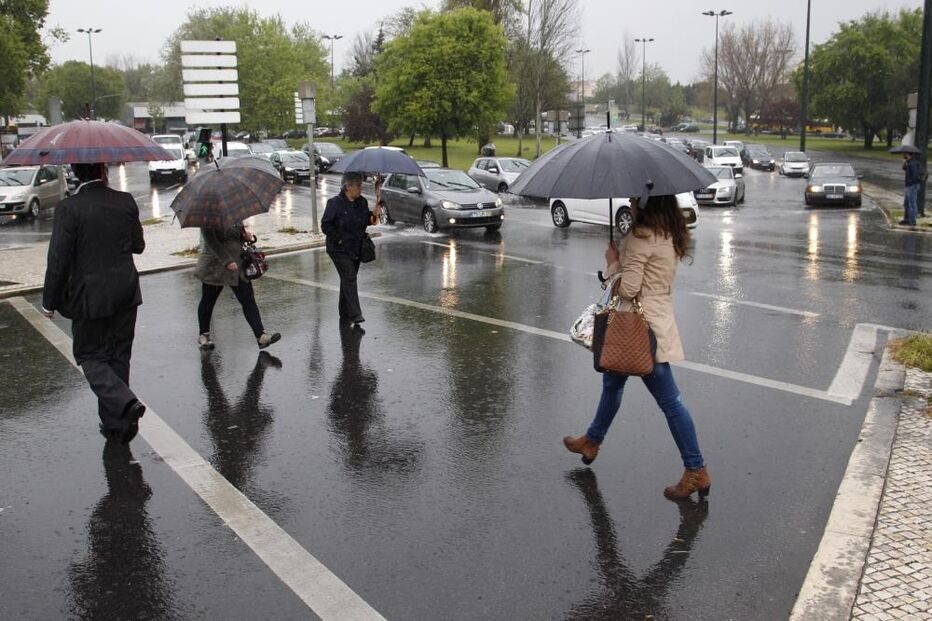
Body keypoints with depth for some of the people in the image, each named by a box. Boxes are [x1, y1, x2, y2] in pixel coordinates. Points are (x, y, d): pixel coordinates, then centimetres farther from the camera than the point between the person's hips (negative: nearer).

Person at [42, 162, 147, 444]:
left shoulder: (69, 208, -14)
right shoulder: (125, 202, -2)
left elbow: (59, 259, -13)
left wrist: (50, 301, -4)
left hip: (90, 296, -4)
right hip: (126, 293, 4)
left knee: (90, 356, 10)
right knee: (118, 356, 14)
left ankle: (126, 403, -13)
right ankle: (116, 424, 22)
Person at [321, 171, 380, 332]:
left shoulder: (362, 202, 4)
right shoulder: (335, 203, -13)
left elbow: (365, 222, 14)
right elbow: (326, 225, -11)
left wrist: (373, 216, -7)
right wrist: (339, 239, -15)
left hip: (356, 249, 6)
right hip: (340, 250, -6)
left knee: (348, 281, 15)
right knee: (350, 280, -14)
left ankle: (345, 316, 26)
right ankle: (356, 318, -17)